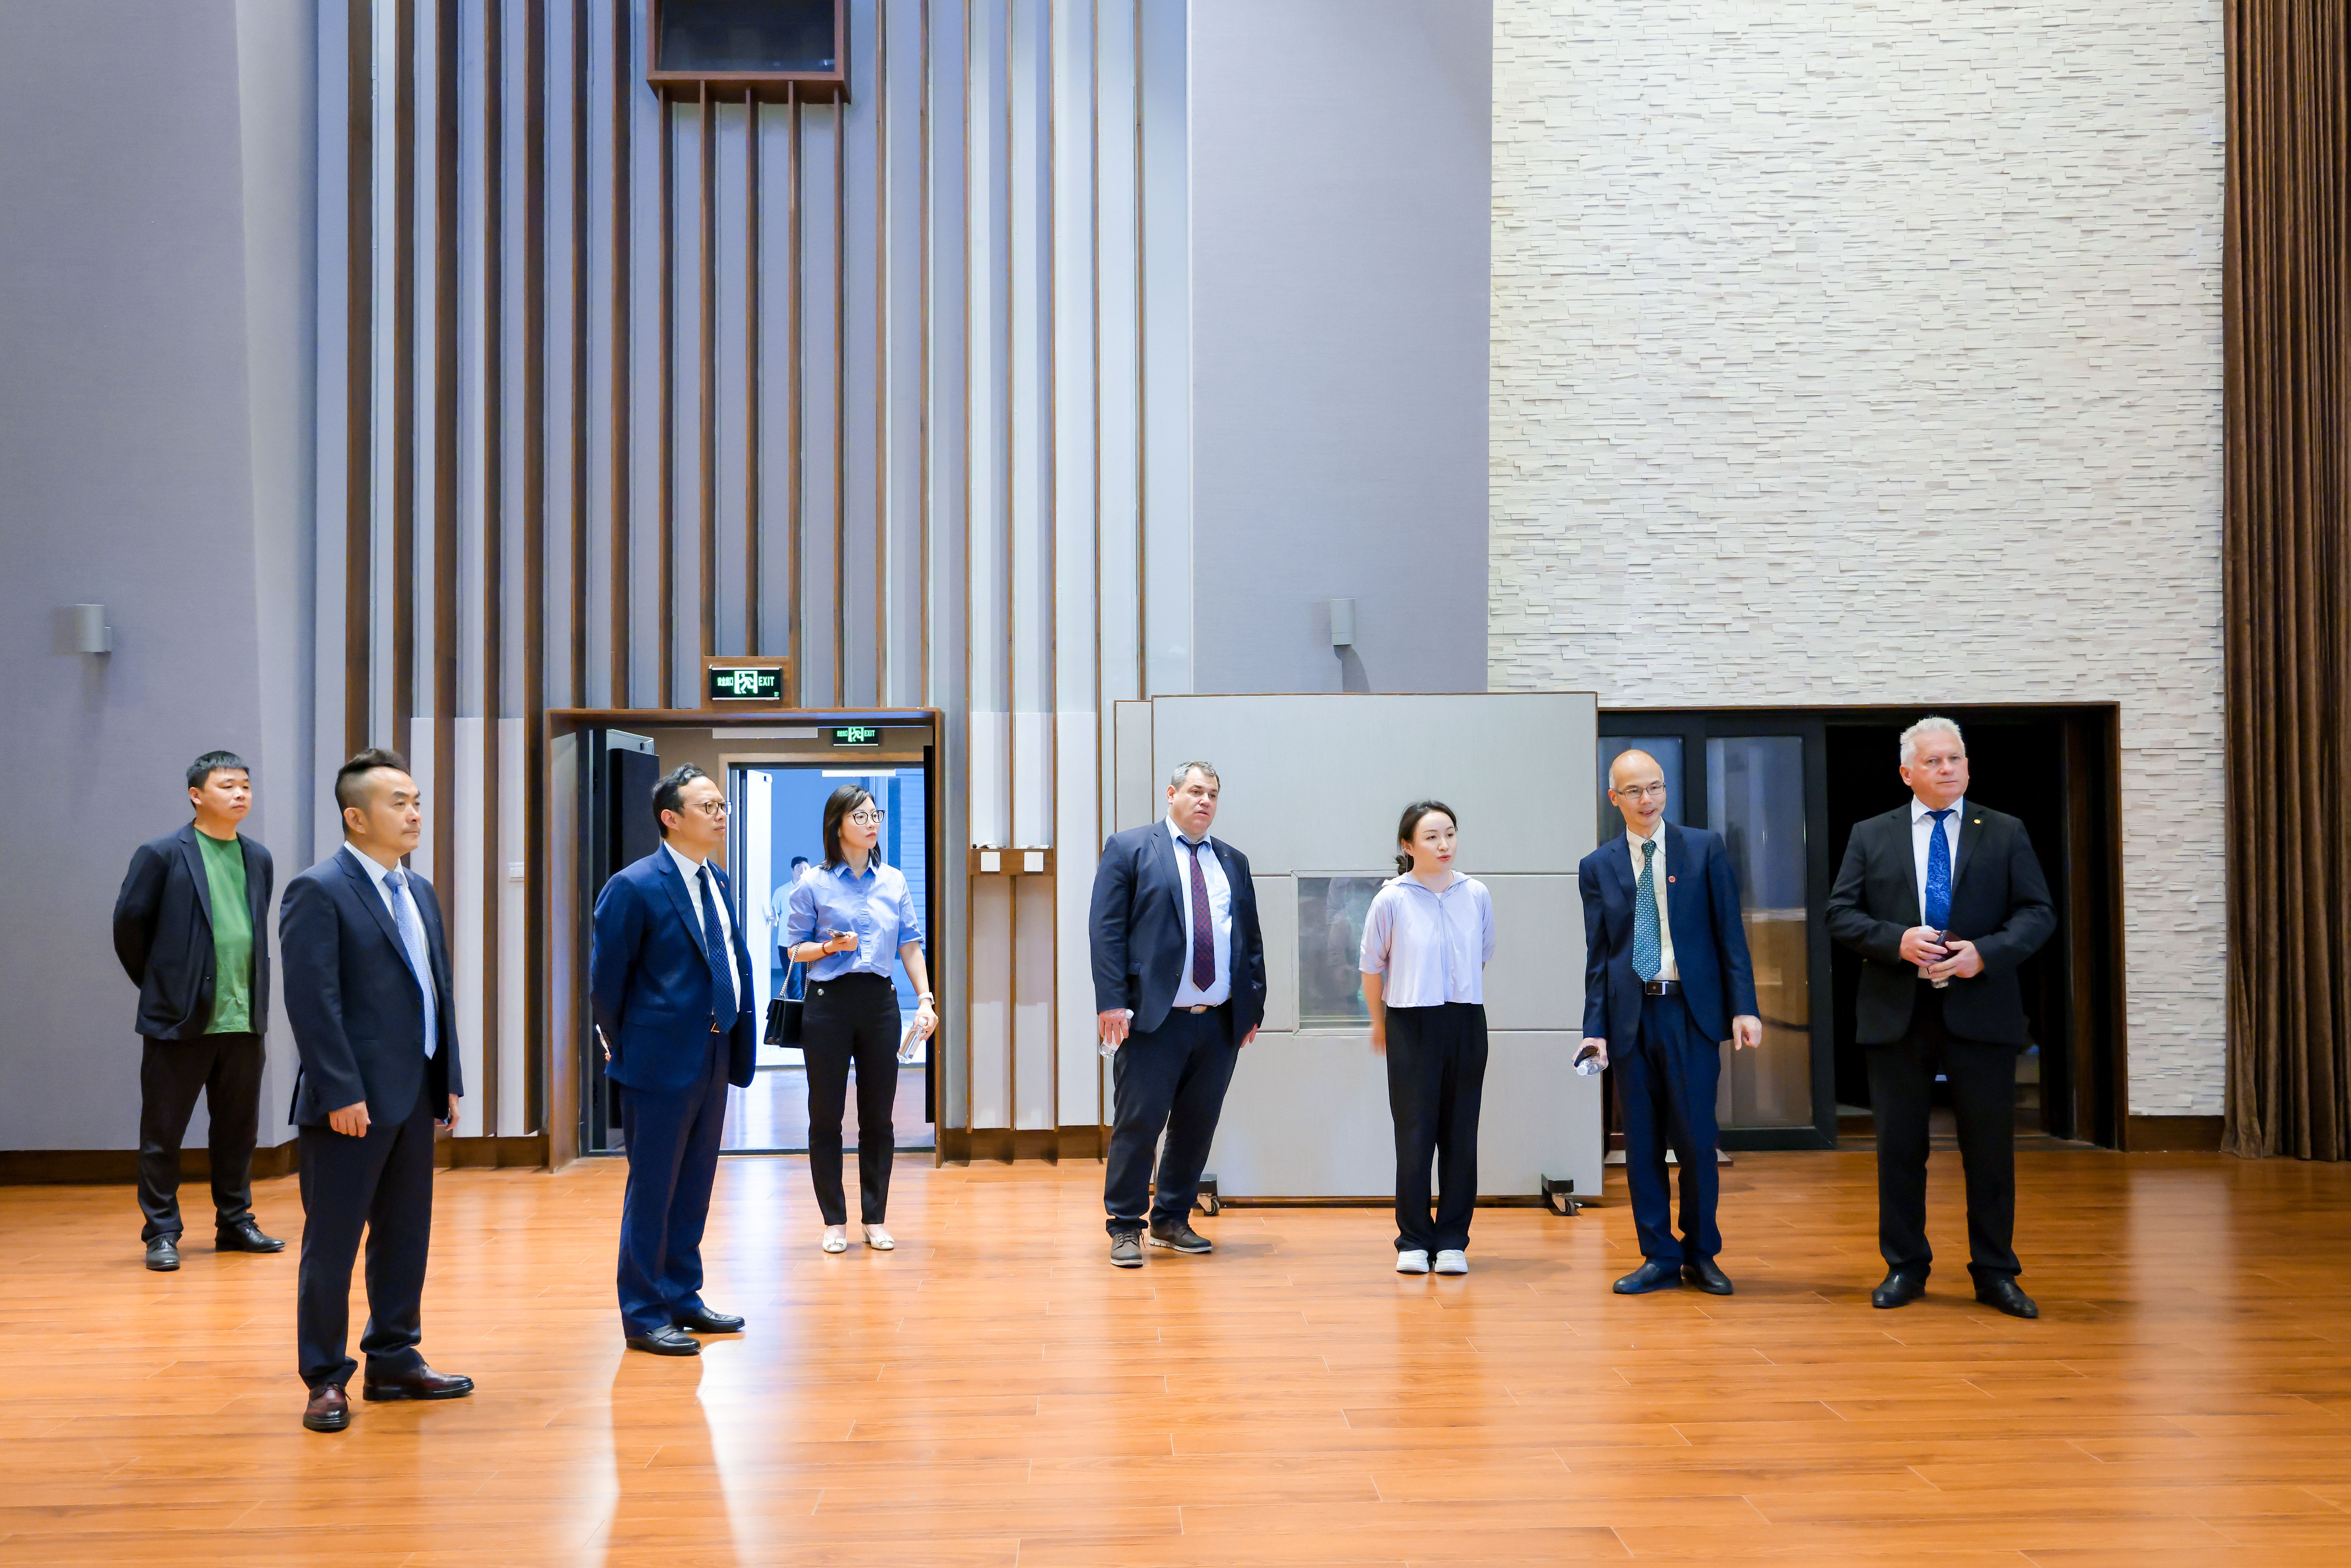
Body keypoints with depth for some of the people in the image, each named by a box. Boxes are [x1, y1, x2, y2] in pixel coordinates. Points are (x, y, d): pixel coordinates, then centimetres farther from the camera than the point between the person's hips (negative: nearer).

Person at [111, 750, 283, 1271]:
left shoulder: (259, 859, 11)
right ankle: (162, 1233, 12)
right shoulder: (162, 855, -5)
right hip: (181, 1018, -5)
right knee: (163, 1132, 3)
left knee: (239, 1129, 11)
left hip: (244, 1018, 5)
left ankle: (235, 1222, 22)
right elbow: (129, 924, 0)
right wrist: (158, 984, 5)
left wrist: (252, 990, 12)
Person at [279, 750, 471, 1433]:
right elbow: (313, 1002, -17)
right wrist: (341, 1093, -20)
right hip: (351, 1103, -8)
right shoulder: (318, 892, -11)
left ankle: (395, 1362, 26)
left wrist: (449, 1078, 11)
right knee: (332, 1242, 3)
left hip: (415, 1097, 8)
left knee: (406, 1237, 14)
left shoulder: (419, 891, 14)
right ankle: (326, 1378, 14)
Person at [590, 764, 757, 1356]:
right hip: (662, 1062, -7)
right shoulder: (634, 887, -13)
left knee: (695, 1186, 15)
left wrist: (737, 1043, 11)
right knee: (652, 1190, 2)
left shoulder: (719, 883, 10)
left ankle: (682, 1296, 27)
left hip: (713, 1059, 7)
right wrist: (625, 1048, -1)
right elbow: (606, 979, -9)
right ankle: (643, 1315, 12)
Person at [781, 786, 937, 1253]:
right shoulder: (813, 884, -1)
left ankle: (875, 1220, 17)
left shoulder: (894, 881, 8)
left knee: (878, 1116, 6)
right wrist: (830, 948, -16)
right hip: (828, 1003, -2)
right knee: (826, 1115, 3)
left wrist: (925, 999, -2)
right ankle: (835, 1222, 14)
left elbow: (910, 945, 7)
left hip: (880, 1001, 3)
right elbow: (794, 949, 2)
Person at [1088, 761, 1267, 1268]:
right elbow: (1106, 929, -4)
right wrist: (1112, 1002, -12)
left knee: (1197, 1126, 10)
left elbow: (1251, 938, 17)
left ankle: (1172, 1219, 24)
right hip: (1153, 1018, -5)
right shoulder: (1129, 848, 3)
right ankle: (1125, 1226, 9)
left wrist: (1253, 1005, 8)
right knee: (1138, 1123, -3)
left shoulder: (1234, 861, 17)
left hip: (1220, 1022, 5)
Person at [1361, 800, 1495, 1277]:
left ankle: (1452, 1240, 14)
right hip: (1411, 1025, -2)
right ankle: (1413, 1240, 12)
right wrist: (1381, 1023, 13)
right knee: (1415, 1134, 1)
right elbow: (1372, 966, 4)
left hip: (1466, 1024, 3)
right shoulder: (1391, 900, -7)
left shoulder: (1477, 896, 0)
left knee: (1461, 1134, 5)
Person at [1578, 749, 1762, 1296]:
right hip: (1631, 1016, 2)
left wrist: (1744, 1007, -6)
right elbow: (1597, 956, 8)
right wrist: (1594, 1028, -1)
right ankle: (1660, 1258, 16)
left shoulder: (1705, 849, 4)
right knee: (1642, 1143, 5)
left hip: (1691, 1012, -2)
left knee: (1696, 1139, -1)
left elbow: (1730, 934, 2)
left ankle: (1702, 1255, 17)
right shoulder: (1598, 867, 8)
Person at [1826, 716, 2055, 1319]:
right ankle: (1905, 1268, 18)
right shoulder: (1870, 837, 8)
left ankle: (1995, 1273, 17)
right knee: (1899, 1147, 6)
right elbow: (1841, 913, 3)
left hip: (1980, 1012, 0)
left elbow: (2038, 913, 1)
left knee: (1991, 1149, 4)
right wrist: (1896, 941, -14)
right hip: (1897, 1014, 0)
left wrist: (1986, 952, -15)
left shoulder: (2005, 834, 8)